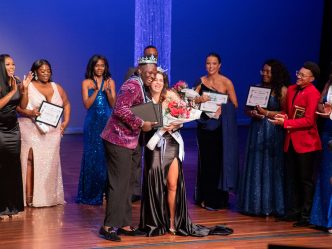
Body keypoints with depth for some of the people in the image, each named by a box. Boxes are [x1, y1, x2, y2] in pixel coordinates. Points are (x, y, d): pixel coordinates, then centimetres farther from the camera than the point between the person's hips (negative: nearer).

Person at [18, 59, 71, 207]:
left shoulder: (57, 88, 12)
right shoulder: (27, 87, -1)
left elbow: (66, 104, 21)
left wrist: (66, 121, 7)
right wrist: (30, 113, -25)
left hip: (52, 132, 4)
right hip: (32, 132, -4)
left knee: (50, 163, 6)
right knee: (31, 162, -8)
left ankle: (50, 196, 14)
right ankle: (30, 197, -7)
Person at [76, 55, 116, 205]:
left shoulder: (110, 82, 6)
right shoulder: (86, 83, 3)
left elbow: (113, 104, 1)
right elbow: (87, 104, -6)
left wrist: (108, 91, -16)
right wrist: (97, 90, -16)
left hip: (107, 122, 1)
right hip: (92, 122, -1)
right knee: (92, 155, -1)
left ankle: (107, 190, 9)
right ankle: (91, 193, 6)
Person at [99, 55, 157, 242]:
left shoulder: (142, 87, 16)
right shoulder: (133, 85, -15)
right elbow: (120, 109, -26)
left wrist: (148, 123, 8)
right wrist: (141, 124, -22)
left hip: (132, 142, 10)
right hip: (119, 141, -10)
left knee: (128, 184, 12)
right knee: (119, 184, -8)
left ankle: (125, 224, 18)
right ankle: (108, 226, -2)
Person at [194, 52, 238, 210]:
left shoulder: (226, 82, -6)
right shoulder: (202, 81, 5)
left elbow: (234, 105, -4)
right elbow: (193, 99, 6)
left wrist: (222, 108, -21)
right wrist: (200, 100, -14)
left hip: (220, 127, -4)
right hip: (204, 125, 4)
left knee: (218, 161, -1)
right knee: (205, 160, 9)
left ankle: (216, 200, 7)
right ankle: (205, 197, 19)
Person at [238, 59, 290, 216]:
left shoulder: (282, 90, -3)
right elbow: (247, 109, 13)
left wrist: (266, 113, -16)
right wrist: (253, 113, -8)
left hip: (273, 132, -5)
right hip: (256, 130, 5)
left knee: (270, 167, -2)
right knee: (255, 167, 6)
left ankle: (269, 205, 6)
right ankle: (254, 204, 13)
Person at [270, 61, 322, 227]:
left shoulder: (313, 93, -13)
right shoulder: (291, 90, 9)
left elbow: (309, 121, -18)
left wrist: (285, 123, -20)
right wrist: (282, 117, -3)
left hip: (306, 143, -7)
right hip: (291, 141, 7)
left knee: (306, 179, 0)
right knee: (292, 178, 12)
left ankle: (306, 216, 6)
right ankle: (294, 211, 22)